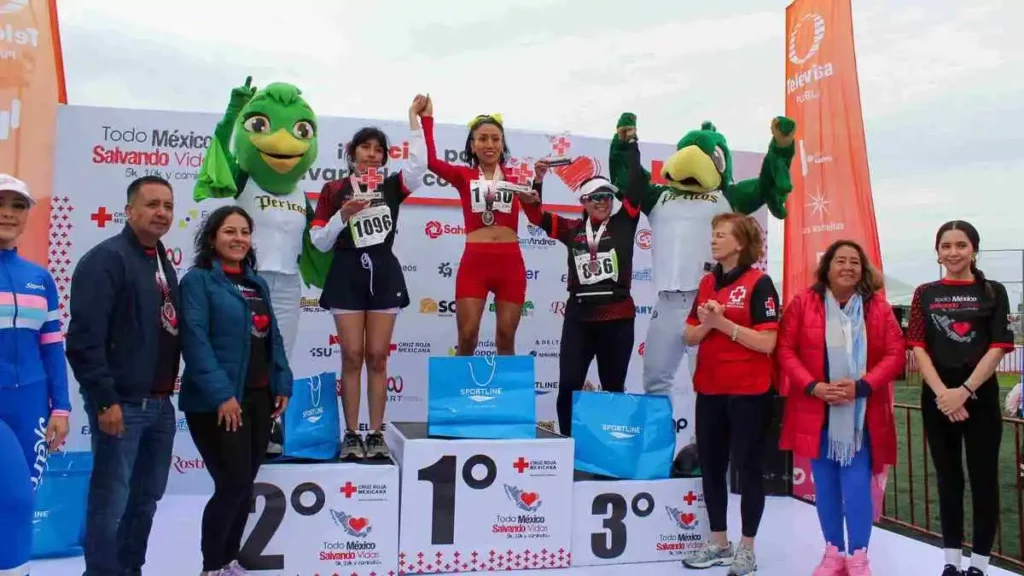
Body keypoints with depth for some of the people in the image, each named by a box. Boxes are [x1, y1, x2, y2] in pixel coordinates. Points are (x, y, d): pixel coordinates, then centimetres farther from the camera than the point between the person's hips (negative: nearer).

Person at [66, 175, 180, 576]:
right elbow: (84, 337, -19)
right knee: (111, 502, 0)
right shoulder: (107, 259, -12)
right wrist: (105, 400, -21)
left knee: (147, 497, 17)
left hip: (160, 403, 9)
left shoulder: (163, 263, 15)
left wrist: (168, 387, 13)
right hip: (121, 403, -8)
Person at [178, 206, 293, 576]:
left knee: (244, 485, 12)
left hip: (258, 398, 7)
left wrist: (282, 383, 6)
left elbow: (273, 337, 17)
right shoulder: (198, 280, -7)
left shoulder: (257, 284, 16)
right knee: (233, 483, -5)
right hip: (218, 402, -7)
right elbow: (196, 341, -16)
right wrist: (221, 394, -22)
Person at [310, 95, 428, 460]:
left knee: (378, 358, 3)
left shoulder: (391, 187, 7)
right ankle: (351, 435, 8)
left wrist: (414, 117, -6)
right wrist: (343, 215, -13)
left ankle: (376, 434, 9)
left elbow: (418, 165, -10)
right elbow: (319, 241, 3)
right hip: (347, 274, -1)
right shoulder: (334, 190, 4)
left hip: (384, 274, 1)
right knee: (352, 357, 0)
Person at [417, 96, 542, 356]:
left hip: (511, 263, 1)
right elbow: (430, 160, -8)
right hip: (474, 262, -1)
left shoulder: (515, 176, 10)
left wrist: (537, 181, -17)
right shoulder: (463, 176, 9)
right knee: (467, 337, -2)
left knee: (506, 338, 5)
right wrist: (427, 118, -5)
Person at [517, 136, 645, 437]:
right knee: (568, 385, 1)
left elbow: (636, 187, -2)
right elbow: (536, 215, 6)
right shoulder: (572, 229, 8)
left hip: (617, 317, -1)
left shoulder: (623, 224, 4)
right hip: (578, 316, 1)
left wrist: (632, 145, -3)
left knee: (613, 387, 10)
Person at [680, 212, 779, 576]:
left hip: (748, 392, -7)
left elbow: (767, 343, -17)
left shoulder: (759, 283, -9)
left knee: (748, 466, 4)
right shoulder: (707, 282, 11)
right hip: (709, 390, 7)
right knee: (710, 464, 12)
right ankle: (718, 542, 26)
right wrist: (705, 324, -11)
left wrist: (724, 323, -18)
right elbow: (690, 337, 9)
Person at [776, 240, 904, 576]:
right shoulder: (803, 303, 1)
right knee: (825, 487, 10)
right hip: (816, 412, 1)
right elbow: (785, 350, -3)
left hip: (863, 414, 0)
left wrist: (862, 386, -15)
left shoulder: (878, 308, 4)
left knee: (858, 487, -3)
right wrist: (813, 386, -15)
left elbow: (895, 355, -1)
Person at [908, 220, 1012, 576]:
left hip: (980, 397, -1)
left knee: (983, 479, 3)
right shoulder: (925, 294, 7)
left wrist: (964, 391, -15)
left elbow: (998, 348, -5)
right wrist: (942, 392, -14)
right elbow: (918, 348, 0)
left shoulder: (993, 292, 3)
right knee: (948, 479, 10)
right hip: (937, 398, 2)